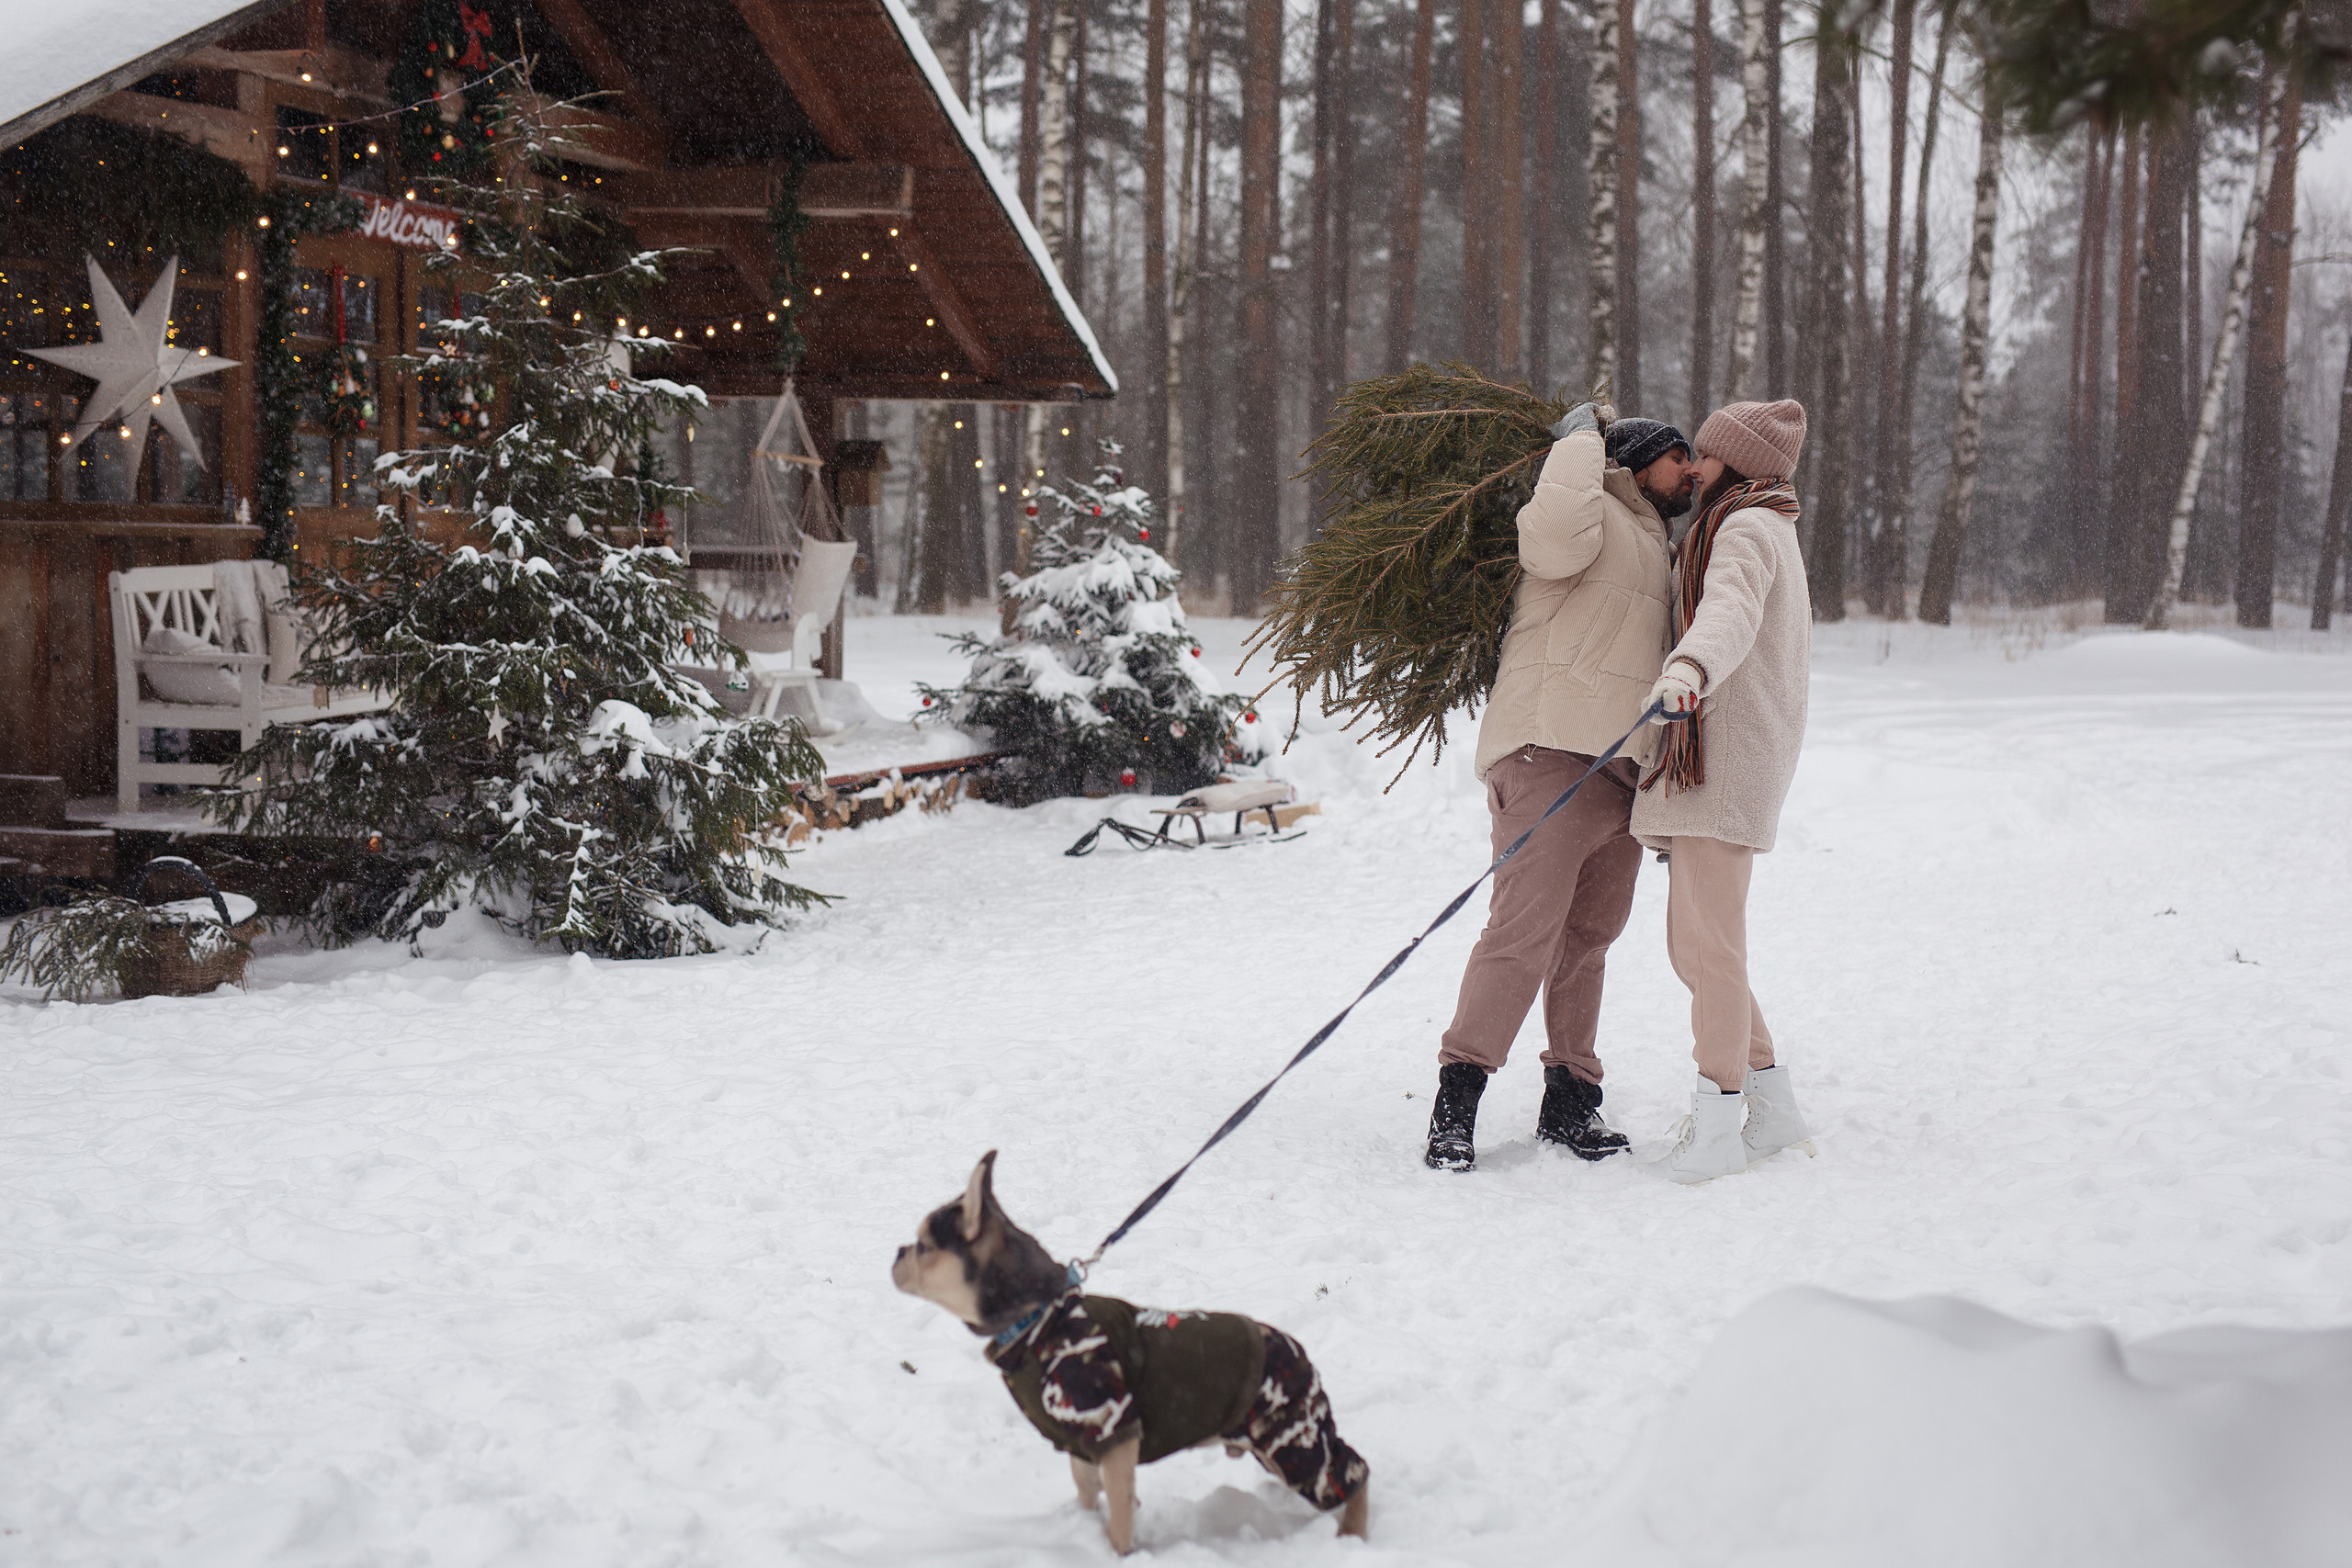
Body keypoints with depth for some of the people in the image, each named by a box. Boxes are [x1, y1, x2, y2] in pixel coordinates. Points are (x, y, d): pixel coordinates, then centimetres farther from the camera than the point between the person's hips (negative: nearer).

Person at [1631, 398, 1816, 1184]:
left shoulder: (1746, 530, -7)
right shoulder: (1770, 533, 25)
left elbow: (1730, 611, -30)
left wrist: (1689, 666, -48)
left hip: (1725, 757, -10)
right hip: (1705, 759, 10)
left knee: (1709, 942, -13)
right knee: (1692, 944, 11)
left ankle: (1716, 1121, -12)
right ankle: (1773, 1104, 16)